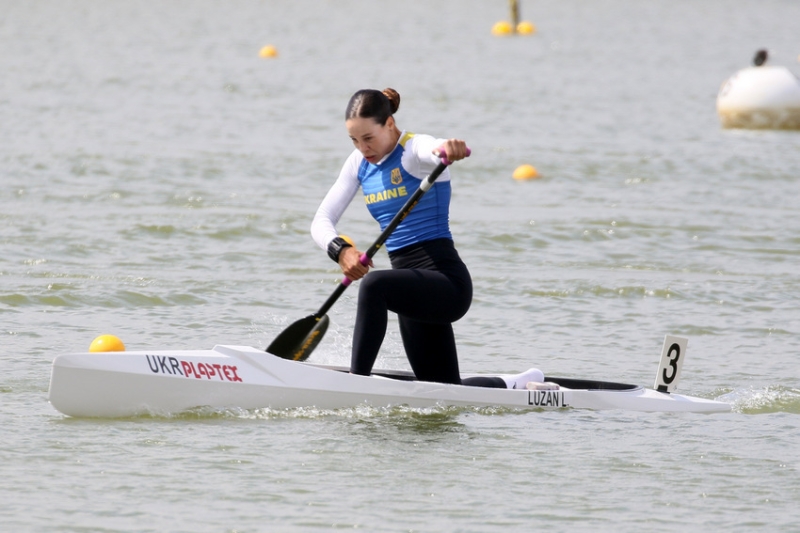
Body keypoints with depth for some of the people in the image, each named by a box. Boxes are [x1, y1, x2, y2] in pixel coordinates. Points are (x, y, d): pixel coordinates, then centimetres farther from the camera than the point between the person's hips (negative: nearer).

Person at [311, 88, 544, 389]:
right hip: (417, 288, 8)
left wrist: (449, 148, -61)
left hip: (447, 281, -8)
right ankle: (517, 387, 39)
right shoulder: (359, 164, 9)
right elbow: (322, 221, 4)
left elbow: (432, 151, -36)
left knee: (374, 285, -38)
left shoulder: (414, 151, -11)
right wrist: (340, 250, -18)